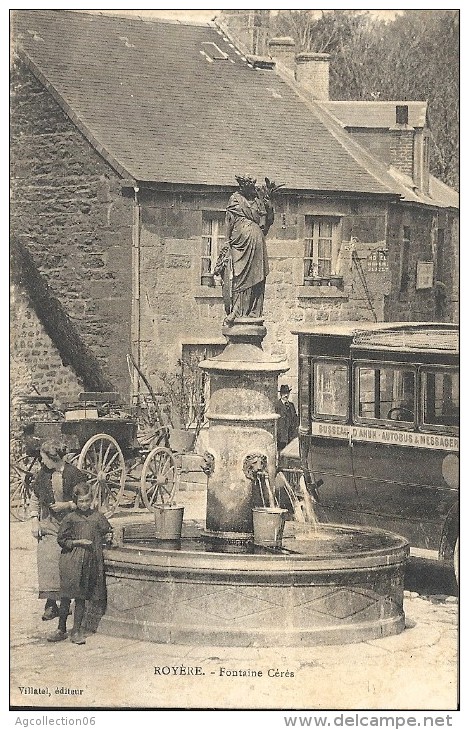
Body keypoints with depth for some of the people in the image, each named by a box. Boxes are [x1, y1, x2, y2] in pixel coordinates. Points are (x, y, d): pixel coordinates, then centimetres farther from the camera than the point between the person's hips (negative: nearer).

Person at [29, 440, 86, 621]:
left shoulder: (74, 474, -6)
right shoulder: (42, 474, 7)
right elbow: (34, 499, 15)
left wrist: (67, 505, -12)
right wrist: (34, 521, 6)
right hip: (48, 525, 3)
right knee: (47, 561, -8)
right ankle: (50, 603, -7)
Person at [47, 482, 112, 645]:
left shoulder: (98, 517, 7)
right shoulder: (70, 519, 0)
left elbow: (108, 533, 20)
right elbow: (61, 540, 0)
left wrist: (109, 536, 1)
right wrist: (79, 542, -9)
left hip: (91, 562, 1)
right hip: (71, 562, -1)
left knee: (81, 598, 4)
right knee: (66, 597, 1)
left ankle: (77, 631, 11)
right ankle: (61, 630, 12)